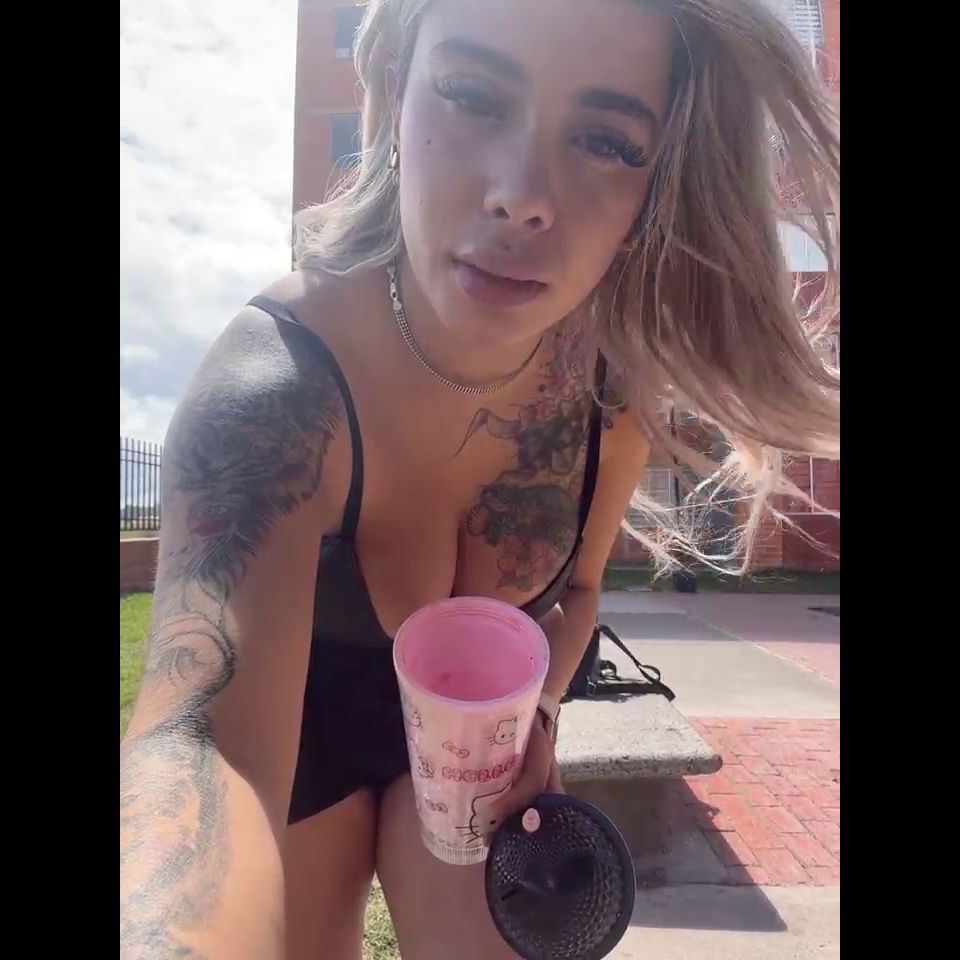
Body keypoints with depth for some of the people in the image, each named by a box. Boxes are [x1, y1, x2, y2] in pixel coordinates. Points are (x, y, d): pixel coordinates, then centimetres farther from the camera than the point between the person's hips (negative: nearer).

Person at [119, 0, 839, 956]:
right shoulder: (273, 385, -36)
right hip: (296, 723, -1)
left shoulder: (619, 390, -20)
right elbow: (203, 730, -50)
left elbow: (573, 587, -2)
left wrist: (536, 712, -19)